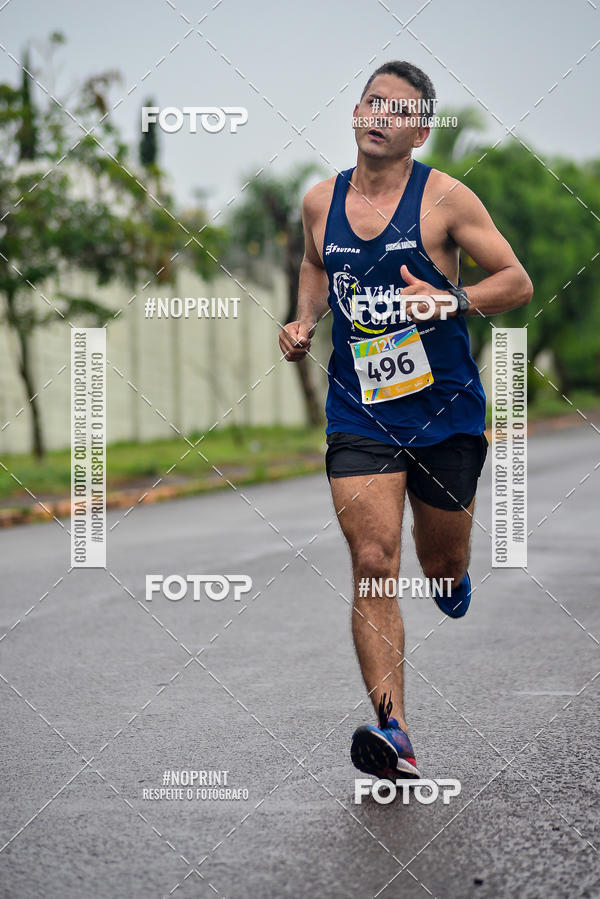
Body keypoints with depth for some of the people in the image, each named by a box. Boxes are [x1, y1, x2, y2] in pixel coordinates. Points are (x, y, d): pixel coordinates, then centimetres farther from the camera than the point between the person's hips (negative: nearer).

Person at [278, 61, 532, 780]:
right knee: (373, 564, -14)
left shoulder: (444, 198, -7)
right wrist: (304, 323, 8)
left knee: (440, 565, 14)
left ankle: (452, 580, 54)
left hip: (445, 411, -1)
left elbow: (518, 283, -3)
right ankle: (392, 732, -17)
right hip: (358, 415, 1)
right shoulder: (320, 201, 4)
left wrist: (452, 300, -21)